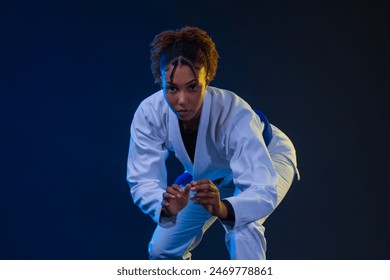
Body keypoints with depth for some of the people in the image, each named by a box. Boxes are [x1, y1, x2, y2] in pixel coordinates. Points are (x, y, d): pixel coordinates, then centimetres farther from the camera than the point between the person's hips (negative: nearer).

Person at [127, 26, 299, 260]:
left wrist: (222, 208, -68)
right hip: (208, 175, 4)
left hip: (266, 160, -4)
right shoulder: (149, 113, -32)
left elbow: (264, 191, -47)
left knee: (243, 231, -34)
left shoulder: (235, 115, -42)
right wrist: (165, 206, -55)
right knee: (161, 250, 2)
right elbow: (143, 181, -31)